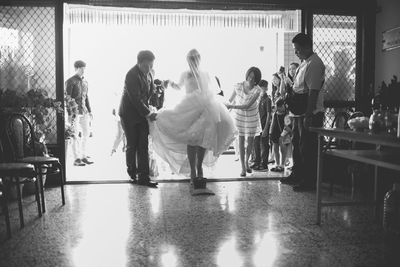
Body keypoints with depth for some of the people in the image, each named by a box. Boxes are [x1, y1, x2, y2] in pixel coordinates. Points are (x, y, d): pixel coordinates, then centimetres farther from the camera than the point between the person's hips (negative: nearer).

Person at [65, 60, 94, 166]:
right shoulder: (70, 81, -6)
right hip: (75, 111, -7)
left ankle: (83, 156, 20)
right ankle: (76, 159, 0)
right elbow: (67, 98, -10)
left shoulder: (85, 81, 16)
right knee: (75, 135, -5)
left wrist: (89, 111, 17)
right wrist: (69, 114, -16)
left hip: (84, 111, 7)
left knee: (86, 134, 9)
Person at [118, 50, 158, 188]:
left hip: (142, 113, 6)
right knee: (132, 146, 5)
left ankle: (143, 177, 2)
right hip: (129, 115, -6)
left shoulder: (148, 73, 4)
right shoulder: (132, 75, -21)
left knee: (143, 146, 0)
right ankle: (132, 175, 23)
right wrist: (148, 114, -21)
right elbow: (135, 99, -23)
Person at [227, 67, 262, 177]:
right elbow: (230, 100, 0)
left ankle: (246, 162, 33)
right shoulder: (238, 86, -15)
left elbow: (247, 106, -25)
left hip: (252, 117, 0)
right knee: (241, 141, -4)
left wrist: (231, 106, -31)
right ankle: (243, 167, 2)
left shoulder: (257, 90, -20)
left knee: (250, 141, 7)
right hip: (239, 115, 0)